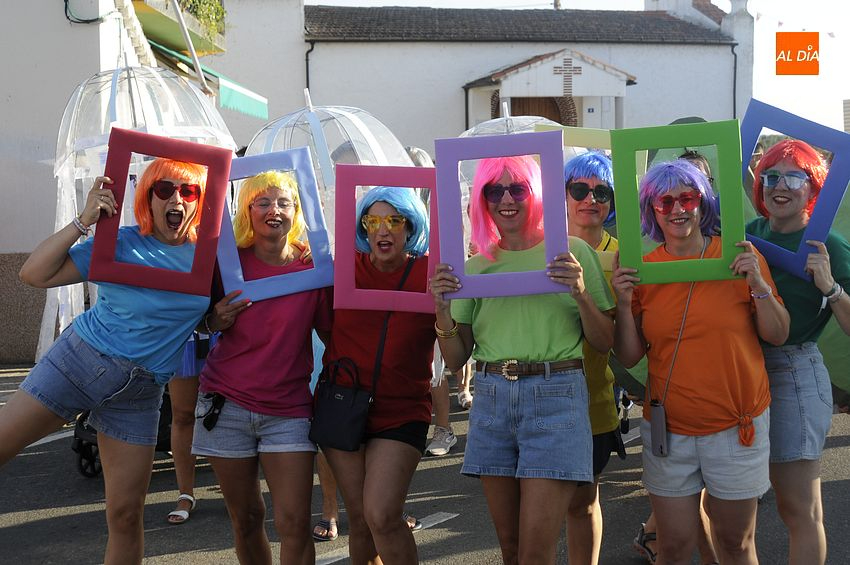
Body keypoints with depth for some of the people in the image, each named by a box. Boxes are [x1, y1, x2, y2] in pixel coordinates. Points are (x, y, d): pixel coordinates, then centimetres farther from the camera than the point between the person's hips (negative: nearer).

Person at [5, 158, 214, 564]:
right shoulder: (122, 244, -9)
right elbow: (34, 274, -14)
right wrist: (83, 222, -21)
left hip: (140, 393, 2)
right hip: (79, 359, -1)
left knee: (126, 515, 2)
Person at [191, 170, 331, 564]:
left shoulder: (314, 266, -4)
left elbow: (331, 332, 1)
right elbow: (202, 320, 10)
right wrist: (215, 321, -9)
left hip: (288, 410, -1)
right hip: (228, 403, 1)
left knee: (294, 524, -7)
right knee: (246, 520, 9)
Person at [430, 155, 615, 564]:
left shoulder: (571, 252, 2)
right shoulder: (475, 267, 10)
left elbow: (605, 343, 3)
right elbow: (456, 360, 10)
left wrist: (581, 293, -14)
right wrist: (443, 310, -7)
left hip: (555, 396, -3)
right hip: (491, 398, 4)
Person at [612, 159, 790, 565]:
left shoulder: (739, 255, -4)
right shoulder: (641, 269, 0)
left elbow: (778, 335, -1)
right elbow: (630, 357, 2)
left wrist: (758, 284, -15)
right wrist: (624, 303, -12)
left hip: (735, 425, -1)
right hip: (668, 428, 1)